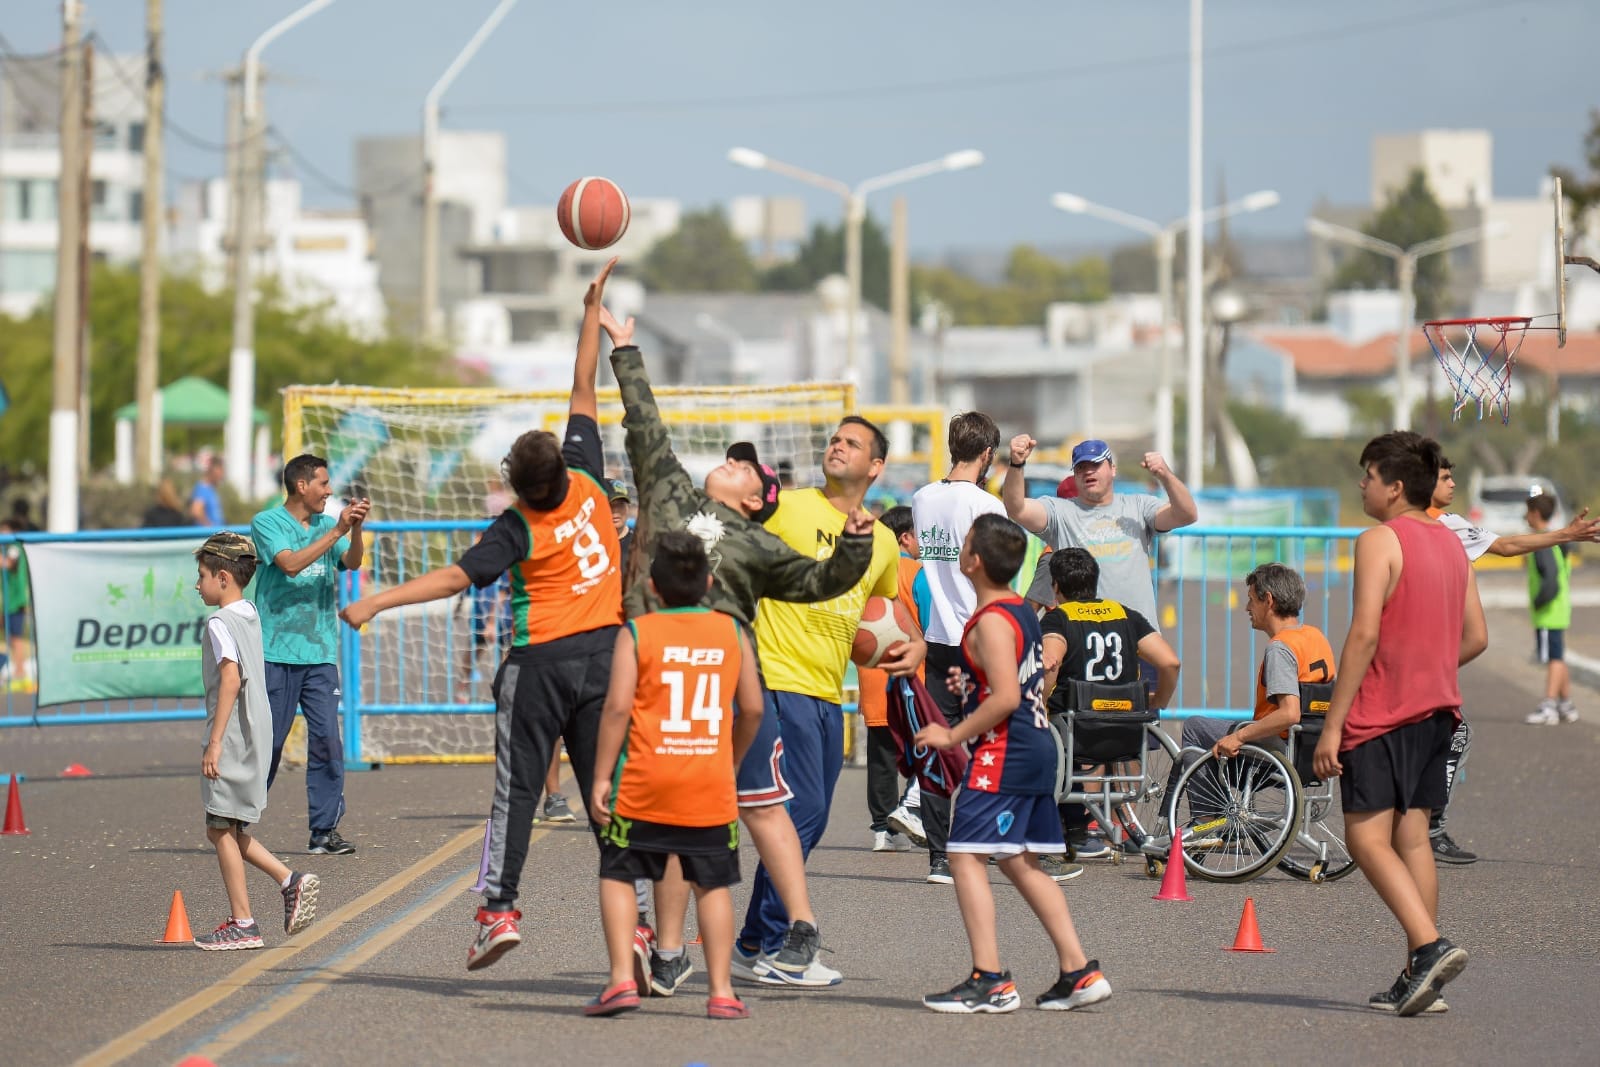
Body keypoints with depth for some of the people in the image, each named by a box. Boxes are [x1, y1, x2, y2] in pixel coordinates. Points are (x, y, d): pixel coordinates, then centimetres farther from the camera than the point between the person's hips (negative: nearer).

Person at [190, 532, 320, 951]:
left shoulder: (220, 623, -13)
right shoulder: (250, 615, 15)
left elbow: (231, 679, -25)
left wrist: (215, 741, -26)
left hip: (232, 737, -9)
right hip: (257, 735, 9)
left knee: (222, 828, -2)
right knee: (222, 830, 15)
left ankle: (242, 924, -1)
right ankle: (290, 881, 7)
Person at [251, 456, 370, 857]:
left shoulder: (328, 524, 14)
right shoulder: (267, 523, 0)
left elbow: (352, 562, 0)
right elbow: (290, 564, -16)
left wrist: (356, 529, -18)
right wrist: (337, 530, -18)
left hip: (321, 653, 4)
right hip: (278, 653, -4)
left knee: (327, 740, -3)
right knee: (267, 742, -2)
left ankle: (324, 830, 1)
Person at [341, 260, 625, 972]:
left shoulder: (517, 530, -14)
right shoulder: (585, 480, -4)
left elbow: (454, 578, -19)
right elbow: (583, 392, 6)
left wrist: (377, 601, -20)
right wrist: (593, 313, 13)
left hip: (542, 663, -4)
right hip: (605, 653, 4)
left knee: (517, 785, 0)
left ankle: (500, 906, -7)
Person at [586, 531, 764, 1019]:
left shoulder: (637, 633, -3)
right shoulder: (732, 632, 5)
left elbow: (618, 707, -10)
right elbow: (752, 708, 5)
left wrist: (601, 777, -6)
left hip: (644, 782, -2)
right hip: (710, 785, 2)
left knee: (618, 874, 10)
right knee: (712, 883, 10)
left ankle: (622, 979, -2)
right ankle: (721, 991, 6)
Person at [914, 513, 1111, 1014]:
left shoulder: (991, 621, -15)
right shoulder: (1023, 611, 15)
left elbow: (1006, 697, -23)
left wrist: (953, 736, -16)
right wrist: (971, 683, 23)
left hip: (1003, 752, -10)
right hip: (1037, 748, 10)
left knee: (966, 855, -9)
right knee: (1020, 862, 15)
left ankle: (990, 981, -14)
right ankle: (1079, 971, 13)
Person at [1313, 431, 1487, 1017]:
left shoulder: (1380, 542, -11)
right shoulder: (1450, 543, 13)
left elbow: (1364, 634, -18)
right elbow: (1476, 637, 14)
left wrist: (1332, 724, -17)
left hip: (1383, 713, -8)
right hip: (1437, 709, 8)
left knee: (1367, 838, -7)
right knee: (1411, 836, 10)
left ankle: (1430, 946, -23)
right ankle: (1416, 975, 8)